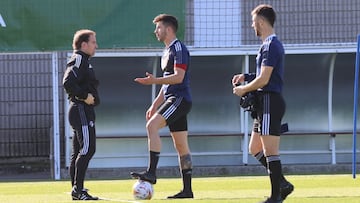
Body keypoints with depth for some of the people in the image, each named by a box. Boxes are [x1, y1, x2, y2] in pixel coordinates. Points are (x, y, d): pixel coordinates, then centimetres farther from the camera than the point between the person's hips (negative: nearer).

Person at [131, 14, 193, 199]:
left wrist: (154, 81, -27)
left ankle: (151, 172, -28)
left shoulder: (179, 48, -10)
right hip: (172, 100, 10)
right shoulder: (167, 51, 20)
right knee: (181, 145, 7)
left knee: (152, 126, -23)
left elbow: (178, 77, -20)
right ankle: (187, 189, 7)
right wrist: (155, 105, 24)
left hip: (179, 99, -10)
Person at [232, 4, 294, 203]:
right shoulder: (271, 44, 17)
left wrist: (243, 89, -6)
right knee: (255, 149, 14)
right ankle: (282, 184, 14)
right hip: (265, 104, 11)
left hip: (270, 102, -11)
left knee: (270, 151, -7)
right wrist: (246, 77, 16)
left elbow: (263, 79, -19)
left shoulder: (271, 45, -15)